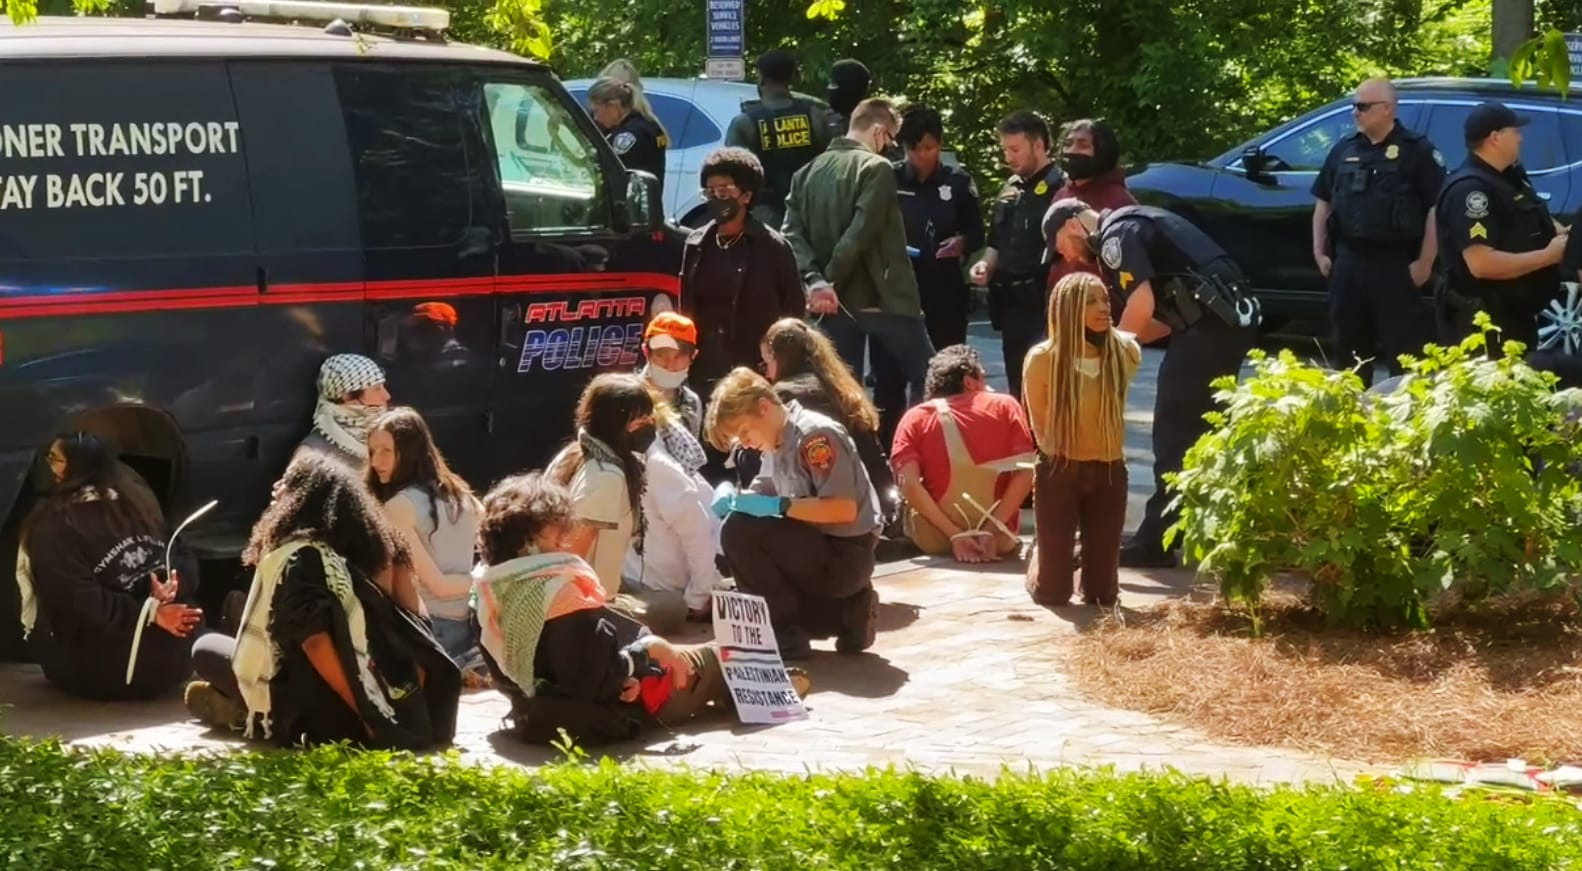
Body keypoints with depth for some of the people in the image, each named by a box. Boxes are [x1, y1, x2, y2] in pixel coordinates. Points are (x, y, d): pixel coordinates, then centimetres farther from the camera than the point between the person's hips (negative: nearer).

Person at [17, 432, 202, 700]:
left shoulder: (55, 525, -13)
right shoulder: (137, 497, 7)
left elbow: (80, 604, -18)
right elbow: (183, 565, 9)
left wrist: (149, 614, -15)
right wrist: (168, 587, -11)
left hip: (105, 673, -5)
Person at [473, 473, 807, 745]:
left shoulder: (489, 594, -5)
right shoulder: (559, 592, -31)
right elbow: (599, 678, -32)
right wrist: (650, 648, -16)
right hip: (606, 714, -9)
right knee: (713, 659, 15)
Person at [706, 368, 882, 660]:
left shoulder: (815, 436, -18)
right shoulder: (778, 441, 9)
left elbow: (845, 509, -25)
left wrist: (778, 506, -26)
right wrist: (732, 498, -6)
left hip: (846, 556, -10)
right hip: (818, 551, 10)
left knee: (739, 530, -22)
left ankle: (785, 633, -13)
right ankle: (846, 612, 12)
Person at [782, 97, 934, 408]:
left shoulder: (808, 172, 11)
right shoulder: (876, 168, -8)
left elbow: (792, 234, 0)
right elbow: (860, 234, -18)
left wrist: (815, 280, -10)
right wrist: (829, 280, -11)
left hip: (834, 302, 6)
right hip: (881, 298, -6)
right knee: (926, 377, 6)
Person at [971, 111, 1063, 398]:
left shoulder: (1059, 187, -10)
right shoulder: (1009, 190, 18)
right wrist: (987, 264, 10)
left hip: (1045, 305, -9)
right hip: (1011, 303, 9)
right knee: (1018, 389, 13)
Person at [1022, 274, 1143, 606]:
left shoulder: (1125, 352, -8)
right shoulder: (1042, 359, -14)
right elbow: (1040, 426, 0)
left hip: (1109, 472, 2)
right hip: (1059, 471, -2)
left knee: (1103, 595, 3)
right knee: (1053, 595, -1)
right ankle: (1039, 568, 35)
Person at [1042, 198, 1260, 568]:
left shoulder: (1116, 234, -5)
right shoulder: (1134, 226, 25)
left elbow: (1142, 306, -17)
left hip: (1210, 322, -10)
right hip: (1233, 316, 10)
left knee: (1173, 435, -4)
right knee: (1199, 431, 18)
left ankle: (1156, 541, -1)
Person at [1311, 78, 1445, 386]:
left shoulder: (1416, 150, -4)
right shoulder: (1344, 150, 12)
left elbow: (1437, 208, -8)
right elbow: (1323, 202, 20)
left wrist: (1425, 261, -12)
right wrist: (1319, 251, 12)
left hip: (1395, 263, -5)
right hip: (1348, 260, 6)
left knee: (1402, 348, -3)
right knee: (1349, 345, 11)